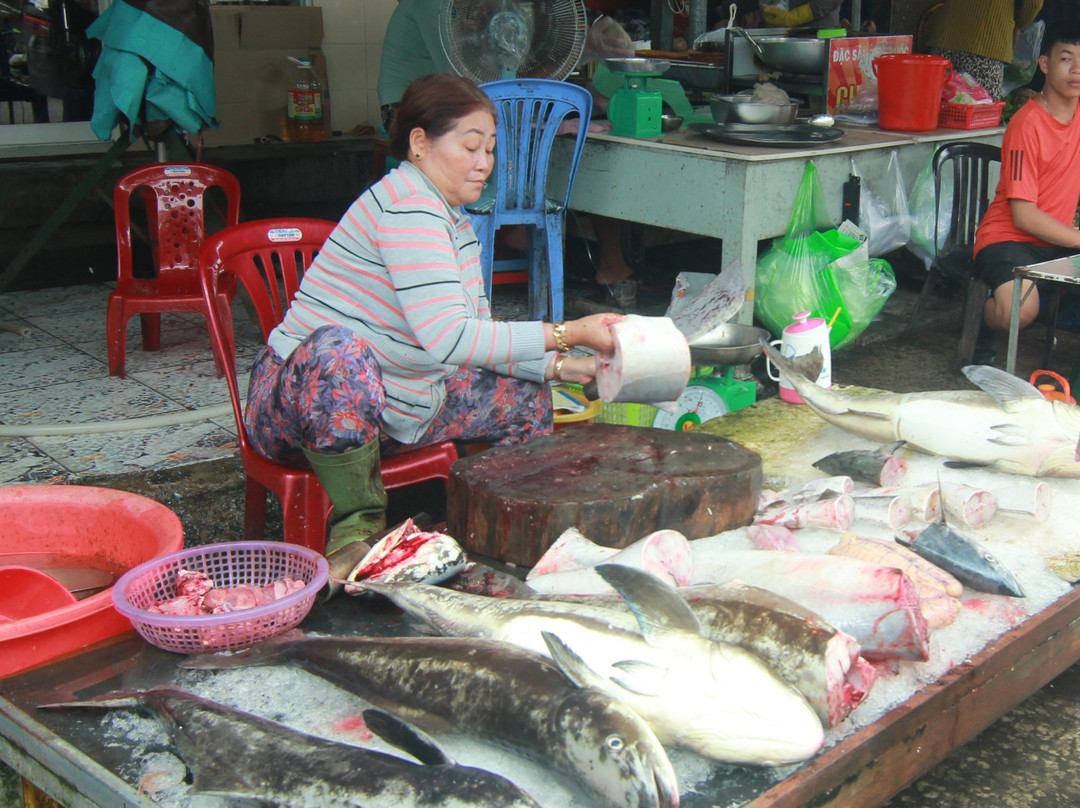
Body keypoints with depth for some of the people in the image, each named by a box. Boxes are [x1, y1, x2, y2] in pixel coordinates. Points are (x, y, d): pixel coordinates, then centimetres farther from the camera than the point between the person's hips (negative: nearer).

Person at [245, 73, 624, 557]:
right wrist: (567, 333, -26)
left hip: (389, 405, 9)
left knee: (523, 394, 6)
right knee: (338, 347, -42)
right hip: (297, 396, -9)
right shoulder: (407, 207, -21)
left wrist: (563, 366, -5)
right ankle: (358, 524, -25)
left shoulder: (457, 224, 12)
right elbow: (448, 337, -30)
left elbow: (477, 341, 9)